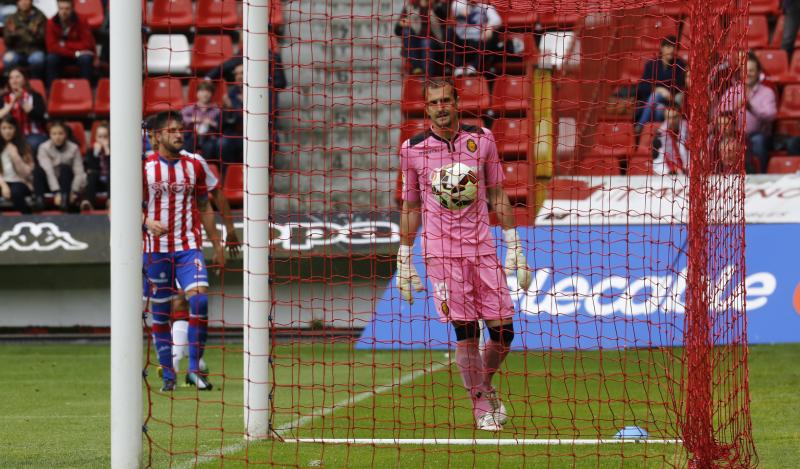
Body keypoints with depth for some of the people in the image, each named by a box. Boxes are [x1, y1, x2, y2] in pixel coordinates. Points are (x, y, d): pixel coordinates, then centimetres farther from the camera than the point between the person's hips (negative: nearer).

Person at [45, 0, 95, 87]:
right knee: (51, 59, -30)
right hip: (61, 55, 1)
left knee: (85, 59, -34)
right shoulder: (51, 23, -14)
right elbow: (51, 47, -20)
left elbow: (87, 45, -19)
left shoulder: (81, 21, -17)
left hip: (80, 54, -1)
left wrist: (65, 44, -20)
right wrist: (75, 53, -27)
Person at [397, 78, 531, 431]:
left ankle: (484, 384, 25)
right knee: (465, 331, -7)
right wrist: (404, 262, 9)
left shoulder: (481, 139, 5)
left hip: (482, 247, 2)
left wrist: (514, 248, 8)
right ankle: (481, 406, 4)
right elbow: (410, 207, 10)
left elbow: (498, 195, 11)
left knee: (503, 329, -2)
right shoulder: (413, 149, 3)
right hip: (441, 252, -2)